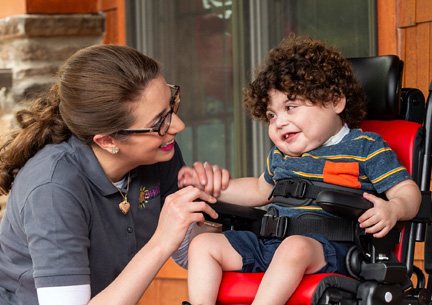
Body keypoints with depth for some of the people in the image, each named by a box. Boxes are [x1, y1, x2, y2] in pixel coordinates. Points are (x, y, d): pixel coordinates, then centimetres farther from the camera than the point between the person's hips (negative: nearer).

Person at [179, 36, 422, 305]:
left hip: (327, 245, -7)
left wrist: (392, 209, -25)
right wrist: (212, 187, 33)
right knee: (203, 244, -4)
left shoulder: (365, 147, 3)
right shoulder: (281, 154, 24)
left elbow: (407, 191, -1)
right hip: (266, 241, 7)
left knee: (295, 247, -41)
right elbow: (261, 190, 42)